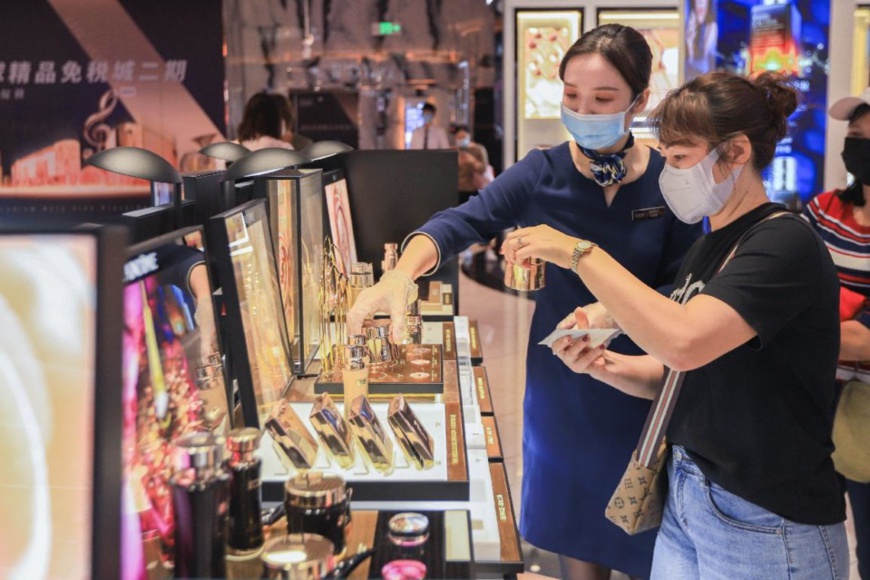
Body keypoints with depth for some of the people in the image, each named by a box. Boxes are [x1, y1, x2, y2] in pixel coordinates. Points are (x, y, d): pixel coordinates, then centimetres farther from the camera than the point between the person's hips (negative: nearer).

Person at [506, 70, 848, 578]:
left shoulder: (786, 245, -18)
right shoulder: (706, 249, 8)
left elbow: (684, 342, -33)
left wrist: (579, 252, -26)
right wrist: (605, 365, -7)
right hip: (688, 499, 8)